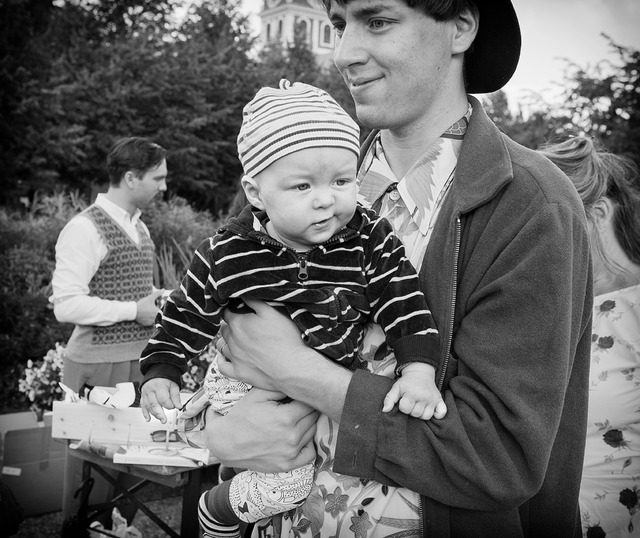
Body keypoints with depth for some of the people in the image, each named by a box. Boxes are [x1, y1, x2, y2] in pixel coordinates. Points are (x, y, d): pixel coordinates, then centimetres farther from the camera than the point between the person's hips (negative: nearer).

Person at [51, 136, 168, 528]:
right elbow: (66, 306, -19)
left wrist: (159, 297, 6)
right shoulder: (86, 228, -13)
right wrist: (135, 310, -17)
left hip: (141, 361, 7)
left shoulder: (140, 227, 14)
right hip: (99, 367, -7)